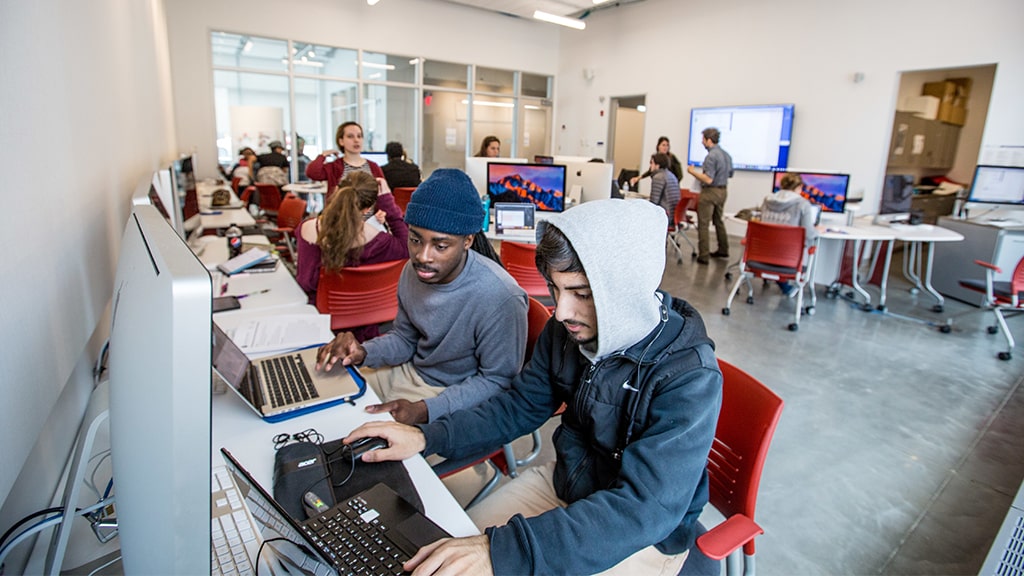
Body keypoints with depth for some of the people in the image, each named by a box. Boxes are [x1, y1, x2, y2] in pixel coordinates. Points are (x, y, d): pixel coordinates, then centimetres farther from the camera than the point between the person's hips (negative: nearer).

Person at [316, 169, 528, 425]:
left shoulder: (500, 298, -31)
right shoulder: (414, 269, -8)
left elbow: (498, 380, -19)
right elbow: (404, 337, 7)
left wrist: (425, 410, -28)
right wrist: (364, 352, -14)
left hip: (458, 398, -6)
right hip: (410, 372, 7)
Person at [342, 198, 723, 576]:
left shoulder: (689, 377, -29)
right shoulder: (567, 329, -10)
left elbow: (647, 508, -34)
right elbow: (520, 407, 1)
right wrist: (428, 437, -12)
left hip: (641, 536, -4)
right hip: (565, 484, 5)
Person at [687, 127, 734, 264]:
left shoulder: (711, 156, -19)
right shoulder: (727, 155, 9)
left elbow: (708, 179, -24)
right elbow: (730, 174, 18)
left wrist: (693, 172, -14)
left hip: (710, 192, -9)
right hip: (722, 191, 9)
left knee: (704, 224, -5)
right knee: (718, 221, 21)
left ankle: (703, 255, -6)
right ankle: (723, 250, 30)